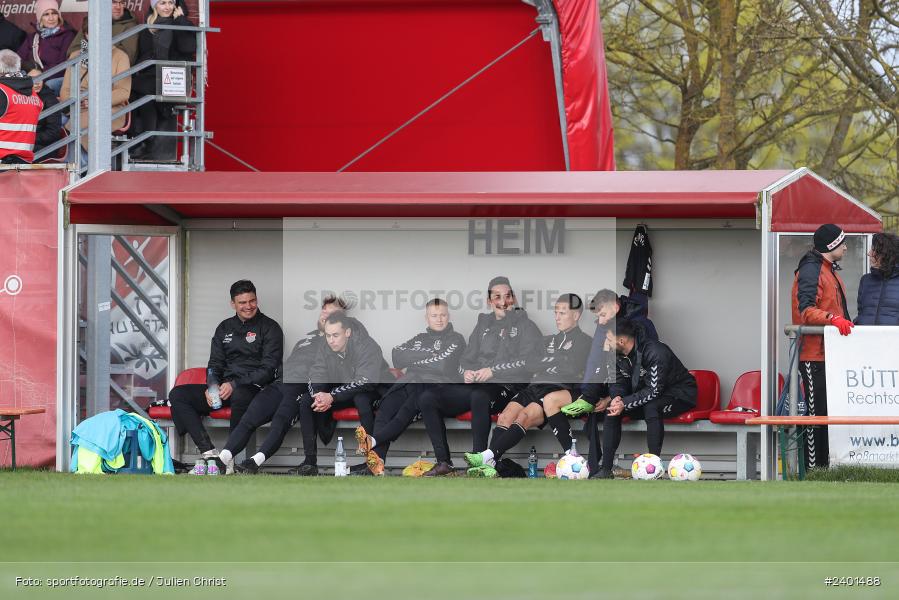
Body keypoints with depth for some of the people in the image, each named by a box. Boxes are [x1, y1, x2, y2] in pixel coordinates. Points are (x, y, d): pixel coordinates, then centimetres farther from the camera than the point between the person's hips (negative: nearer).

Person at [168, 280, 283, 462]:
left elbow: (268, 369, -8)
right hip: (224, 388, 6)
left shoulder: (269, 328, 1)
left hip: (256, 388, -6)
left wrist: (234, 385, -18)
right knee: (177, 395, -13)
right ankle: (208, 451, -27)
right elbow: (215, 364, 18)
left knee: (240, 395, -43)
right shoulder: (225, 328, 19)